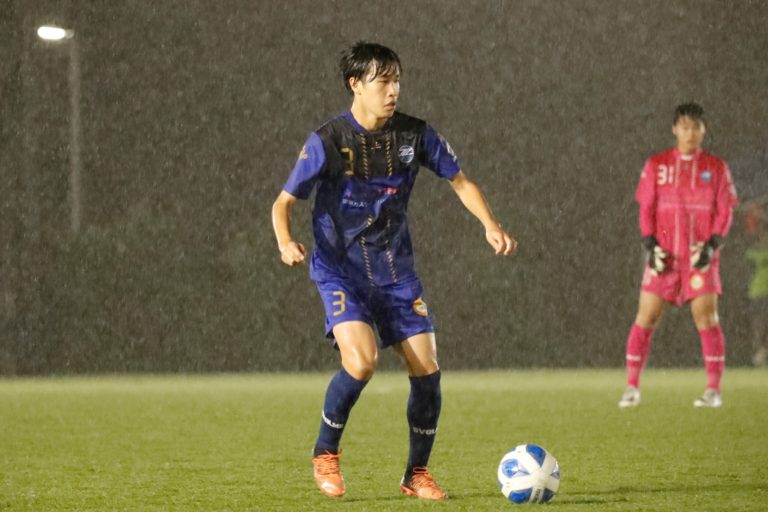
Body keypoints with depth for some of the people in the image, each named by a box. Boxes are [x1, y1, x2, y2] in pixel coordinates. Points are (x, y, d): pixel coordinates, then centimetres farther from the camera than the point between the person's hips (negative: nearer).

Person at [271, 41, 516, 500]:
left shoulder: (414, 134, -3)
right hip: (340, 270, -4)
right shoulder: (327, 142, -12)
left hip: (396, 271, 4)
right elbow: (285, 202, -7)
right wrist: (286, 243, -27)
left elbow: (460, 181, 8)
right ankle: (326, 453, 0)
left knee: (427, 371, -4)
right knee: (362, 361, -25)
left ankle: (417, 474, 15)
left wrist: (491, 225, -9)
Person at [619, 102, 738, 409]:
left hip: (700, 257, -1)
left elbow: (725, 211, 4)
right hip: (664, 256, 1)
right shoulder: (656, 165, 6)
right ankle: (632, 388, 4)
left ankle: (714, 390, -2)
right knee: (645, 317, -4)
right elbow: (646, 209, 7)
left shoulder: (716, 168, 5)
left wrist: (711, 246, -10)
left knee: (707, 317, -8)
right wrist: (650, 246, -6)